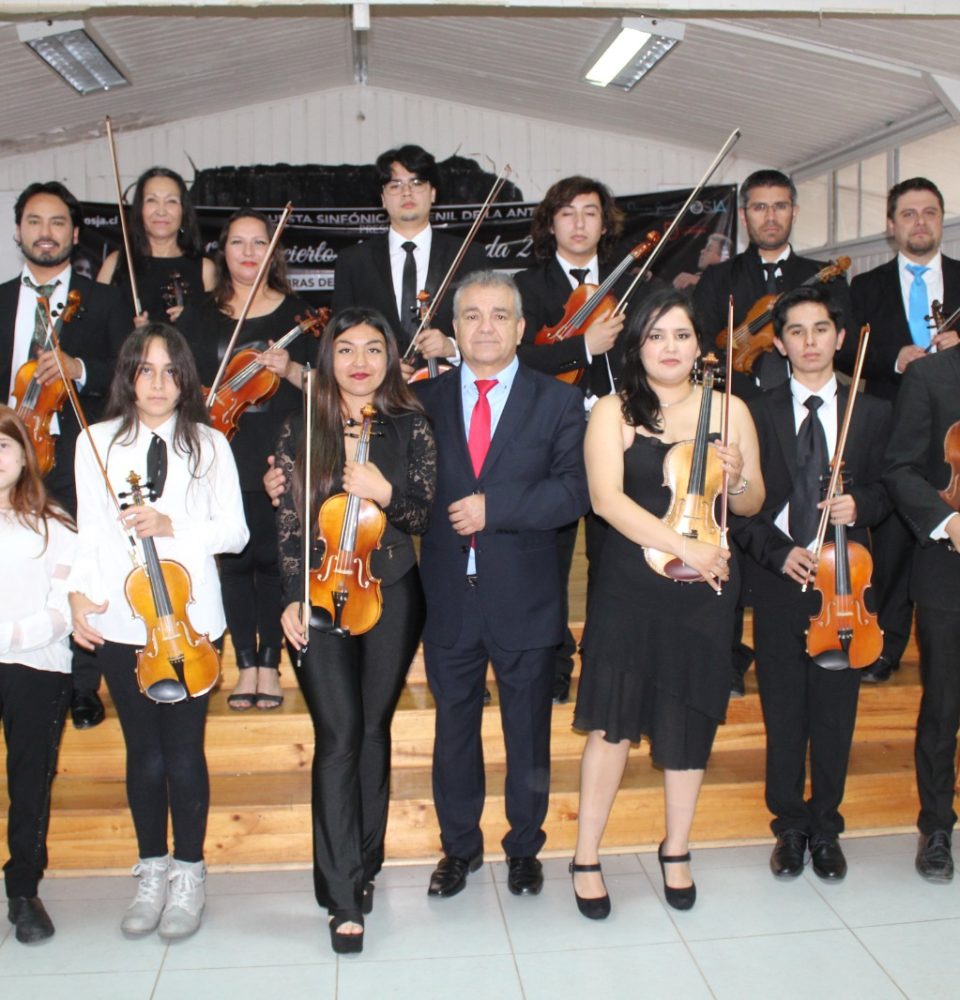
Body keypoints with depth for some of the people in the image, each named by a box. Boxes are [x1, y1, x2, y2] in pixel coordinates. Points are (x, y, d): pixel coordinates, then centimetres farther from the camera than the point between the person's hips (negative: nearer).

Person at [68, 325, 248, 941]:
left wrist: (173, 525, -15)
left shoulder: (209, 444, 3)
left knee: (184, 751, 3)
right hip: (120, 623, 1)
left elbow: (235, 531, -1)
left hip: (189, 620, -1)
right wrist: (80, 592, -10)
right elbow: (89, 532, 4)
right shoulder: (98, 442, 5)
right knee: (144, 751, 10)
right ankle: (153, 871, 27)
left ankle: (188, 874, 21)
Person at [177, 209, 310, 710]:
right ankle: (246, 664, 16)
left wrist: (290, 369, -17)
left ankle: (270, 664, 14)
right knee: (234, 559, 4)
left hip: (281, 458, -1)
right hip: (224, 459, 2)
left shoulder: (296, 312, 6)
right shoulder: (199, 316, 10)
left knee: (272, 558, 0)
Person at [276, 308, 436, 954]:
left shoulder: (410, 427, 2)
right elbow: (290, 522, 4)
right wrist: (292, 598, -1)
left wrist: (387, 494, -20)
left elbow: (426, 513, -1)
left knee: (373, 730, 9)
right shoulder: (302, 432, 3)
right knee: (339, 737, -8)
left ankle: (364, 865, 27)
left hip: (390, 595, 1)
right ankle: (345, 898, -2)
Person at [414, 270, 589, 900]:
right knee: (454, 725, 15)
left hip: (525, 597, -1)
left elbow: (573, 490, -12)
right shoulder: (427, 400, 5)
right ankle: (460, 846, 35)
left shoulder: (558, 402, 0)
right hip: (449, 595, 2)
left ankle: (525, 847, 34)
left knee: (528, 730, 13)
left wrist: (495, 507, -19)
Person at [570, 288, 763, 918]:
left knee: (689, 722, 11)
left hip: (706, 589, 2)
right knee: (615, 720, 1)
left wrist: (737, 478, -13)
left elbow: (753, 504, 10)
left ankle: (677, 851, 31)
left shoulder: (729, 409, 5)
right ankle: (587, 857, 18)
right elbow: (607, 498, -15)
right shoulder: (613, 412, -1)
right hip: (629, 587, -2)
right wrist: (683, 545, -22)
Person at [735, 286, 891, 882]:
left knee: (835, 713, 9)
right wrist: (778, 552, -13)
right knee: (784, 714, 8)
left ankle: (826, 827, 27)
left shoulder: (873, 414, 6)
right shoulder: (757, 414, 2)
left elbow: (887, 493, 9)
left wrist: (860, 504, -13)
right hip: (779, 584, -1)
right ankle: (790, 826, 26)